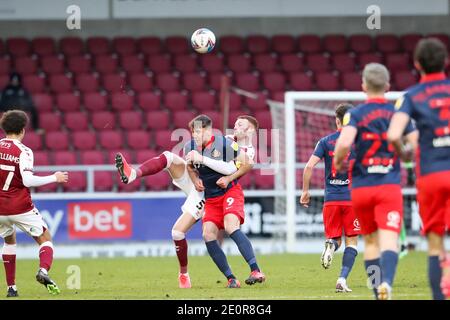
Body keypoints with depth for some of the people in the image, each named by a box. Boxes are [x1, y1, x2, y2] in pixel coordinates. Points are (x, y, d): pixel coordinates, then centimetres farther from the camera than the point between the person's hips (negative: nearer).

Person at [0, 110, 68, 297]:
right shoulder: (23, 152, -12)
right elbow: (28, 180, -22)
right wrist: (54, 178, -12)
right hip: (21, 207, -4)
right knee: (45, 239, 8)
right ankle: (43, 271, -22)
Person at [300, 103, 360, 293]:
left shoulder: (326, 141, 4)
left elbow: (310, 166, -5)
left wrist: (305, 191, 5)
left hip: (331, 198, 1)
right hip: (353, 197, -1)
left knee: (335, 239, 14)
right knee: (351, 241, 6)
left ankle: (331, 244, -23)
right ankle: (342, 279, -10)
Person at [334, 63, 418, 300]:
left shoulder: (355, 114, -3)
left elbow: (344, 143, -20)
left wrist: (338, 162, 0)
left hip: (361, 188, 1)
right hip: (390, 186, -1)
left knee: (370, 240, 16)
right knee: (389, 238, -11)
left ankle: (378, 291, 15)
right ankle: (386, 282, -37)